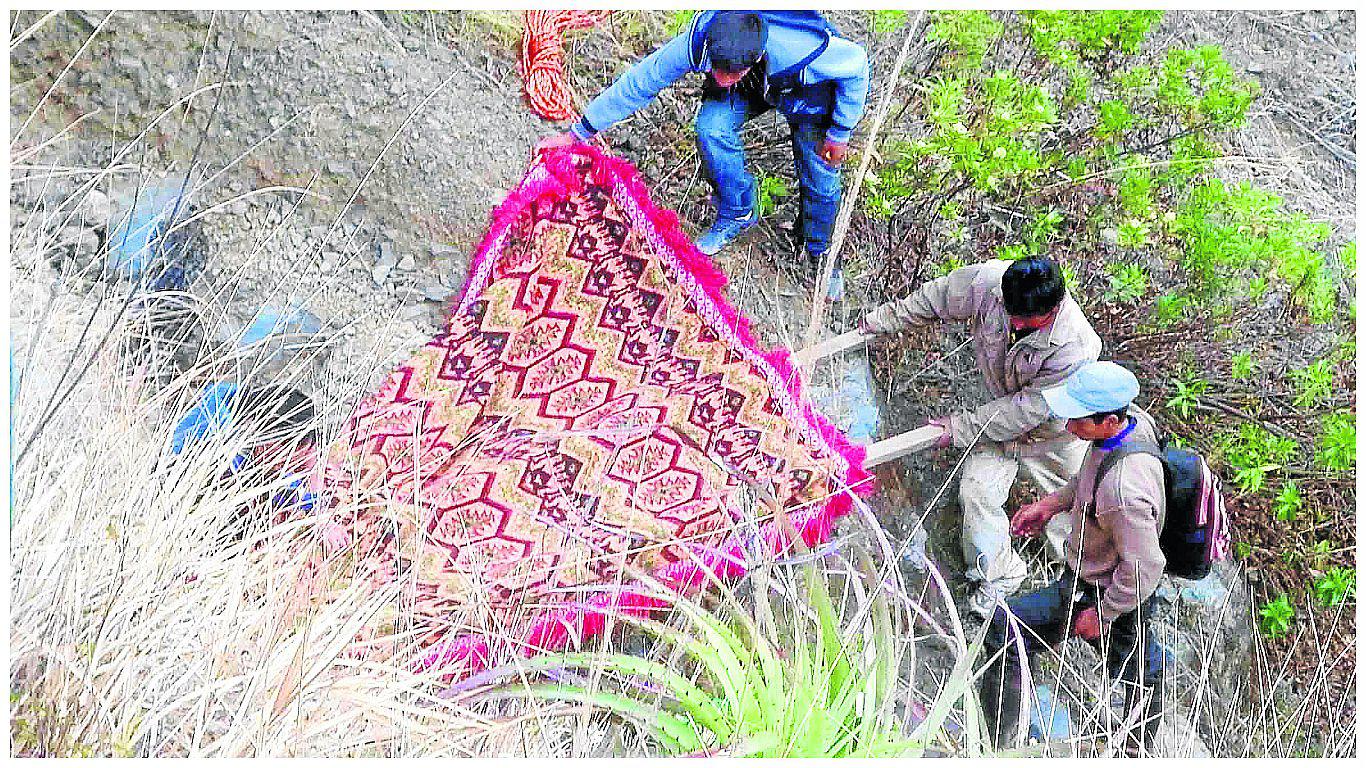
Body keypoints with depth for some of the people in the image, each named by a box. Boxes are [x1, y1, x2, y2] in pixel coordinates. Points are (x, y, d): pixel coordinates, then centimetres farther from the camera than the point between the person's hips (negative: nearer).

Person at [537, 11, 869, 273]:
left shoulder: (805, 52, -46)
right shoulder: (698, 42, -38)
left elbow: (856, 62, -25)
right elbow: (639, 82, -25)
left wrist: (840, 132, -16)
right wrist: (577, 134, -21)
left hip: (809, 90, -2)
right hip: (754, 83, 2)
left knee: (818, 172, -9)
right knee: (712, 126, -23)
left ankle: (821, 251, 21)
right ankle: (737, 213, 2)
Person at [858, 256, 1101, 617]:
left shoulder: (1074, 349, -40)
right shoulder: (989, 281, -30)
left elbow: (1026, 410, -30)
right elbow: (936, 297, -10)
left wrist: (961, 427, -25)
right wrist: (884, 319, -1)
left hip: (1053, 428, -3)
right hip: (1004, 411, 4)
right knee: (977, 492, -6)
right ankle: (997, 573, 16)